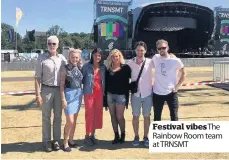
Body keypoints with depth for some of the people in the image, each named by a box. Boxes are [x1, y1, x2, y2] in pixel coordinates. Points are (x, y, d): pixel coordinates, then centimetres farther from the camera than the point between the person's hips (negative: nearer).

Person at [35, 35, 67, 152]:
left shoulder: (62, 58, 5)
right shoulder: (42, 58, -4)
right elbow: (37, 77, -5)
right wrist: (38, 94, -10)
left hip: (59, 90, 3)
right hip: (46, 90, -3)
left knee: (58, 116, 10)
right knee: (46, 117, 6)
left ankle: (56, 140, 22)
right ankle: (47, 141, 16)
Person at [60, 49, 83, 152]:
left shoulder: (80, 68, 6)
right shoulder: (65, 69, -6)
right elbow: (62, 85, -8)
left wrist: (81, 94, 9)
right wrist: (63, 99, -13)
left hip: (78, 94, 5)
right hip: (69, 94, -5)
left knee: (74, 120, 12)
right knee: (70, 121, -6)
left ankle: (71, 140, 26)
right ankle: (65, 142, 9)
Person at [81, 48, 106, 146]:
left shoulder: (103, 67, 7)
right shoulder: (86, 66, -3)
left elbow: (104, 81, 11)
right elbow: (81, 78, -1)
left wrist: (104, 92, 5)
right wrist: (86, 87, -9)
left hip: (100, 93, 4)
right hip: (89, 93, -4)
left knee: (97, 114, 7)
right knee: (89, 114, -2)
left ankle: (92, 135, 20)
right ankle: (87, 136, 10)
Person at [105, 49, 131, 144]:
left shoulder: (125, 68, -2)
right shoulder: (108, 69, 7)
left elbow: (127, 82, -2)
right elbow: (106, 83, 9)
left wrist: (127, 95, -7)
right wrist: (105, 95, 6)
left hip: (121, 95, -4)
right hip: (110, 95, 4)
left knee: (119, 116, -2)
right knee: (113, 116, 8)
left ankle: (123, 135, 18)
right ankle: (116, 136, 20)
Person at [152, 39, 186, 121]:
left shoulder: (176, 60, -9)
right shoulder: (155, 58, -3)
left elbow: (183, 73, 4)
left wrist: (177, 86, -4)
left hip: (171, 93, -2)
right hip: (157, 93, 2)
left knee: (174, 117, 5)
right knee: (157, 118, 13)